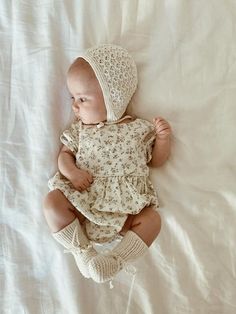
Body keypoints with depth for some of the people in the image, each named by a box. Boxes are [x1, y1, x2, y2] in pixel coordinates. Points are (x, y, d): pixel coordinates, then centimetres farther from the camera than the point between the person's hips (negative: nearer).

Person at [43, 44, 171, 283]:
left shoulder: (138, 128, 6)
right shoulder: (79, 130, 11)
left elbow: (156, 160, 12)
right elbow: (65, 155, 11)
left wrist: (163, 137, -6)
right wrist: (71, 171, -12)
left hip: (126, 205, -1)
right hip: (83, 198, 2)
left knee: (152, 219, -22)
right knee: (52, 201, -20)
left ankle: (115, 261, -16)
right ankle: (83, 252, -12)